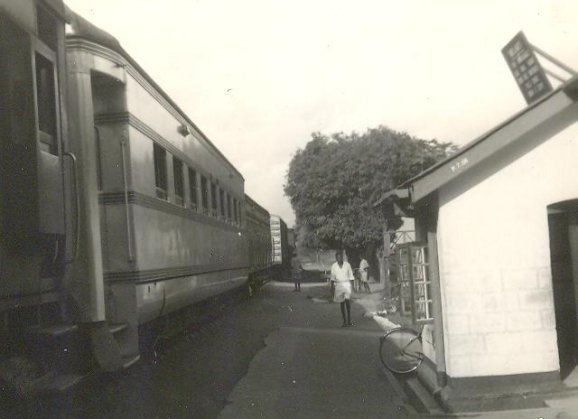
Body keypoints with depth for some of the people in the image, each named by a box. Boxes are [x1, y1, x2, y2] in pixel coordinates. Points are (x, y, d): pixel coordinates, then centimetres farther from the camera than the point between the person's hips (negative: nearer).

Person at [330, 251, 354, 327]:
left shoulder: (347, 265, -1)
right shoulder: (333, 266, 2)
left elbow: (351, 276, 4)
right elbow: (333, 278, 7)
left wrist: (352, 286, 1)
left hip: (347, 284, -1)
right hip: (338, 285, 2)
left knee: (347, 300, -18)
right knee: (342, 303, 3)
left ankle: (349, 320, -11)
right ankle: (344, 321, 10)